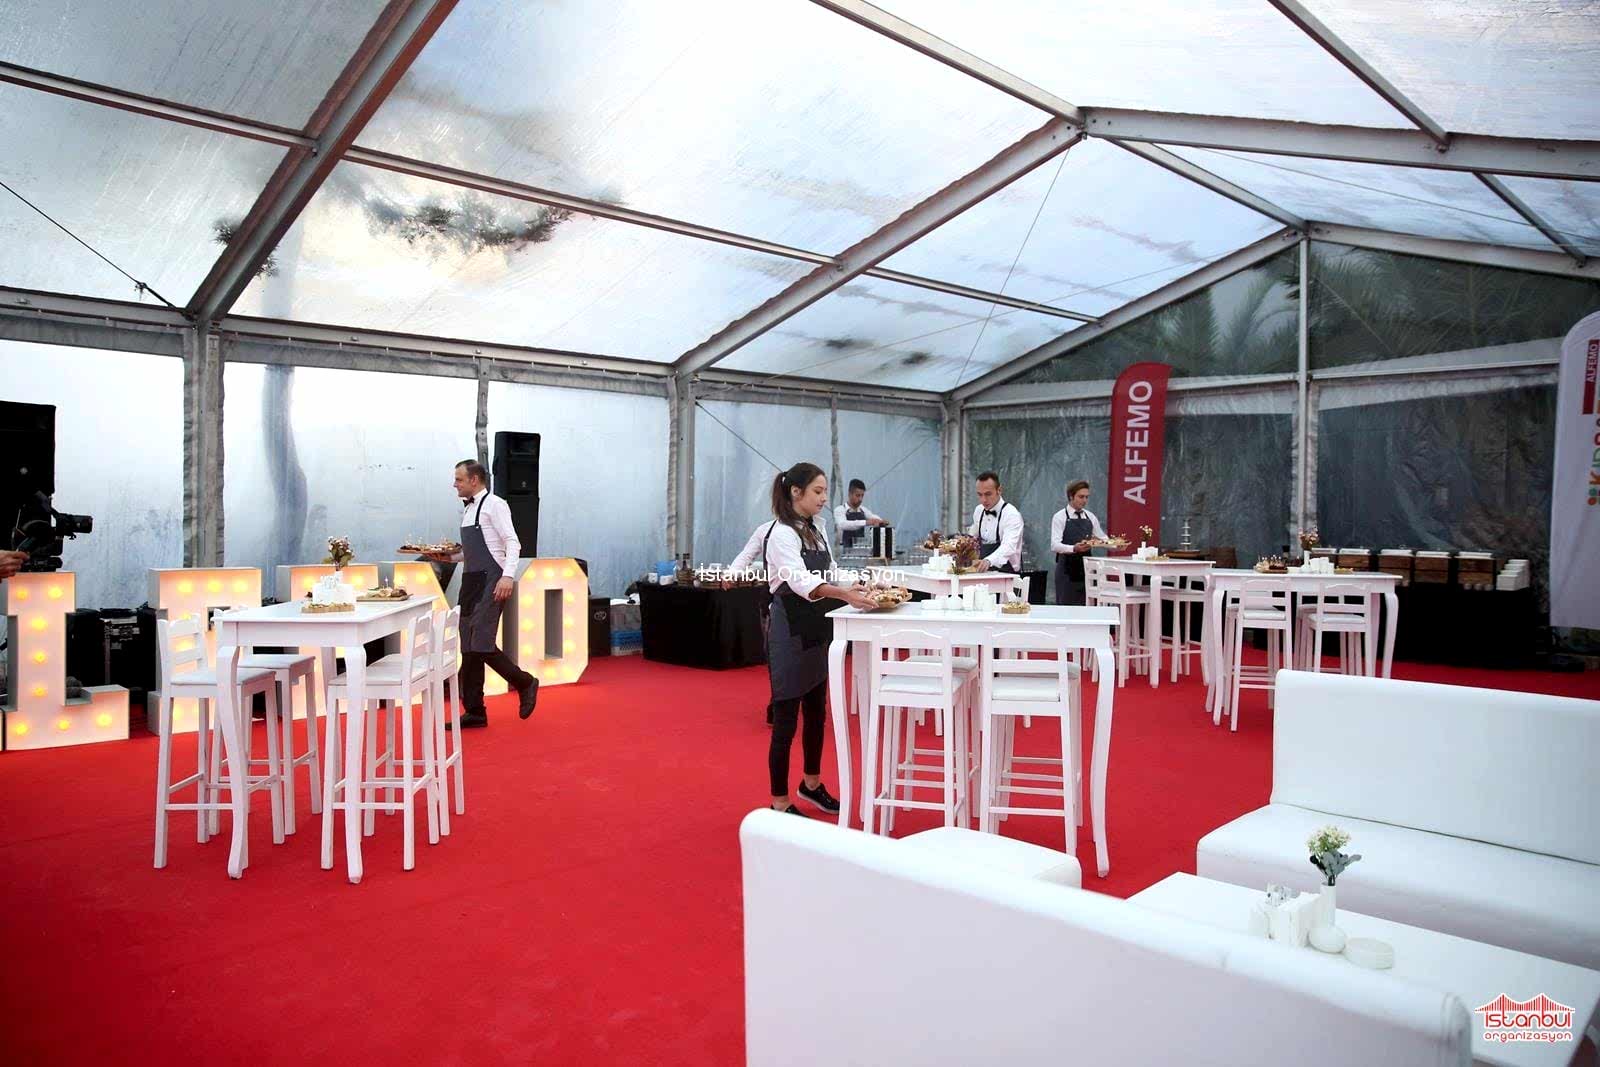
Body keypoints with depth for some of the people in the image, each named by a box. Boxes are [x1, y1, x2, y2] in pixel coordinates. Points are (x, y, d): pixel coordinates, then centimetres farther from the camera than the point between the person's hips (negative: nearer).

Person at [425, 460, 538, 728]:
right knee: (469, 648, 8)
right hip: (471, 582, 9)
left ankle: (525, 684, 6)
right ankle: (474, 711, 14)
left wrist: (508, 576, -26)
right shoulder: (468, 510, 19)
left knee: (481, 645, -14)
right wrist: (451, 557, 8)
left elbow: (512, 542, -15)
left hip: (491, 582, -9)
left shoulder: (493, 505, -6)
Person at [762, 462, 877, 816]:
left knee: (816, 713, 18)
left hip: (816, 632, 9)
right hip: (791, 635, -9)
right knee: (786, 720, -2)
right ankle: (780, 803, 9)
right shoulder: (782, 534, -16)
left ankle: (811, 784, 36)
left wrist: (859, 588, -2)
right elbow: (800, 582, -32)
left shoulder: (815, 531, 11)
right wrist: (845, 594, -46)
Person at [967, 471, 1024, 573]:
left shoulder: (1012, 515, -14)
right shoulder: (978, 511, 8)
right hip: (984, 573, 5)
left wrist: (988, 561, -45)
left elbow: (1008, 547, -29)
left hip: (1007, 575, -5)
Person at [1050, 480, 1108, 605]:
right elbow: (1054, 545, -16)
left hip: (1086, 567, 5)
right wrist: (1074, 548, -34)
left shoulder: (1090, 517, 11)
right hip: (1067, 569, -5)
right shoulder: (1060, 517, -5)